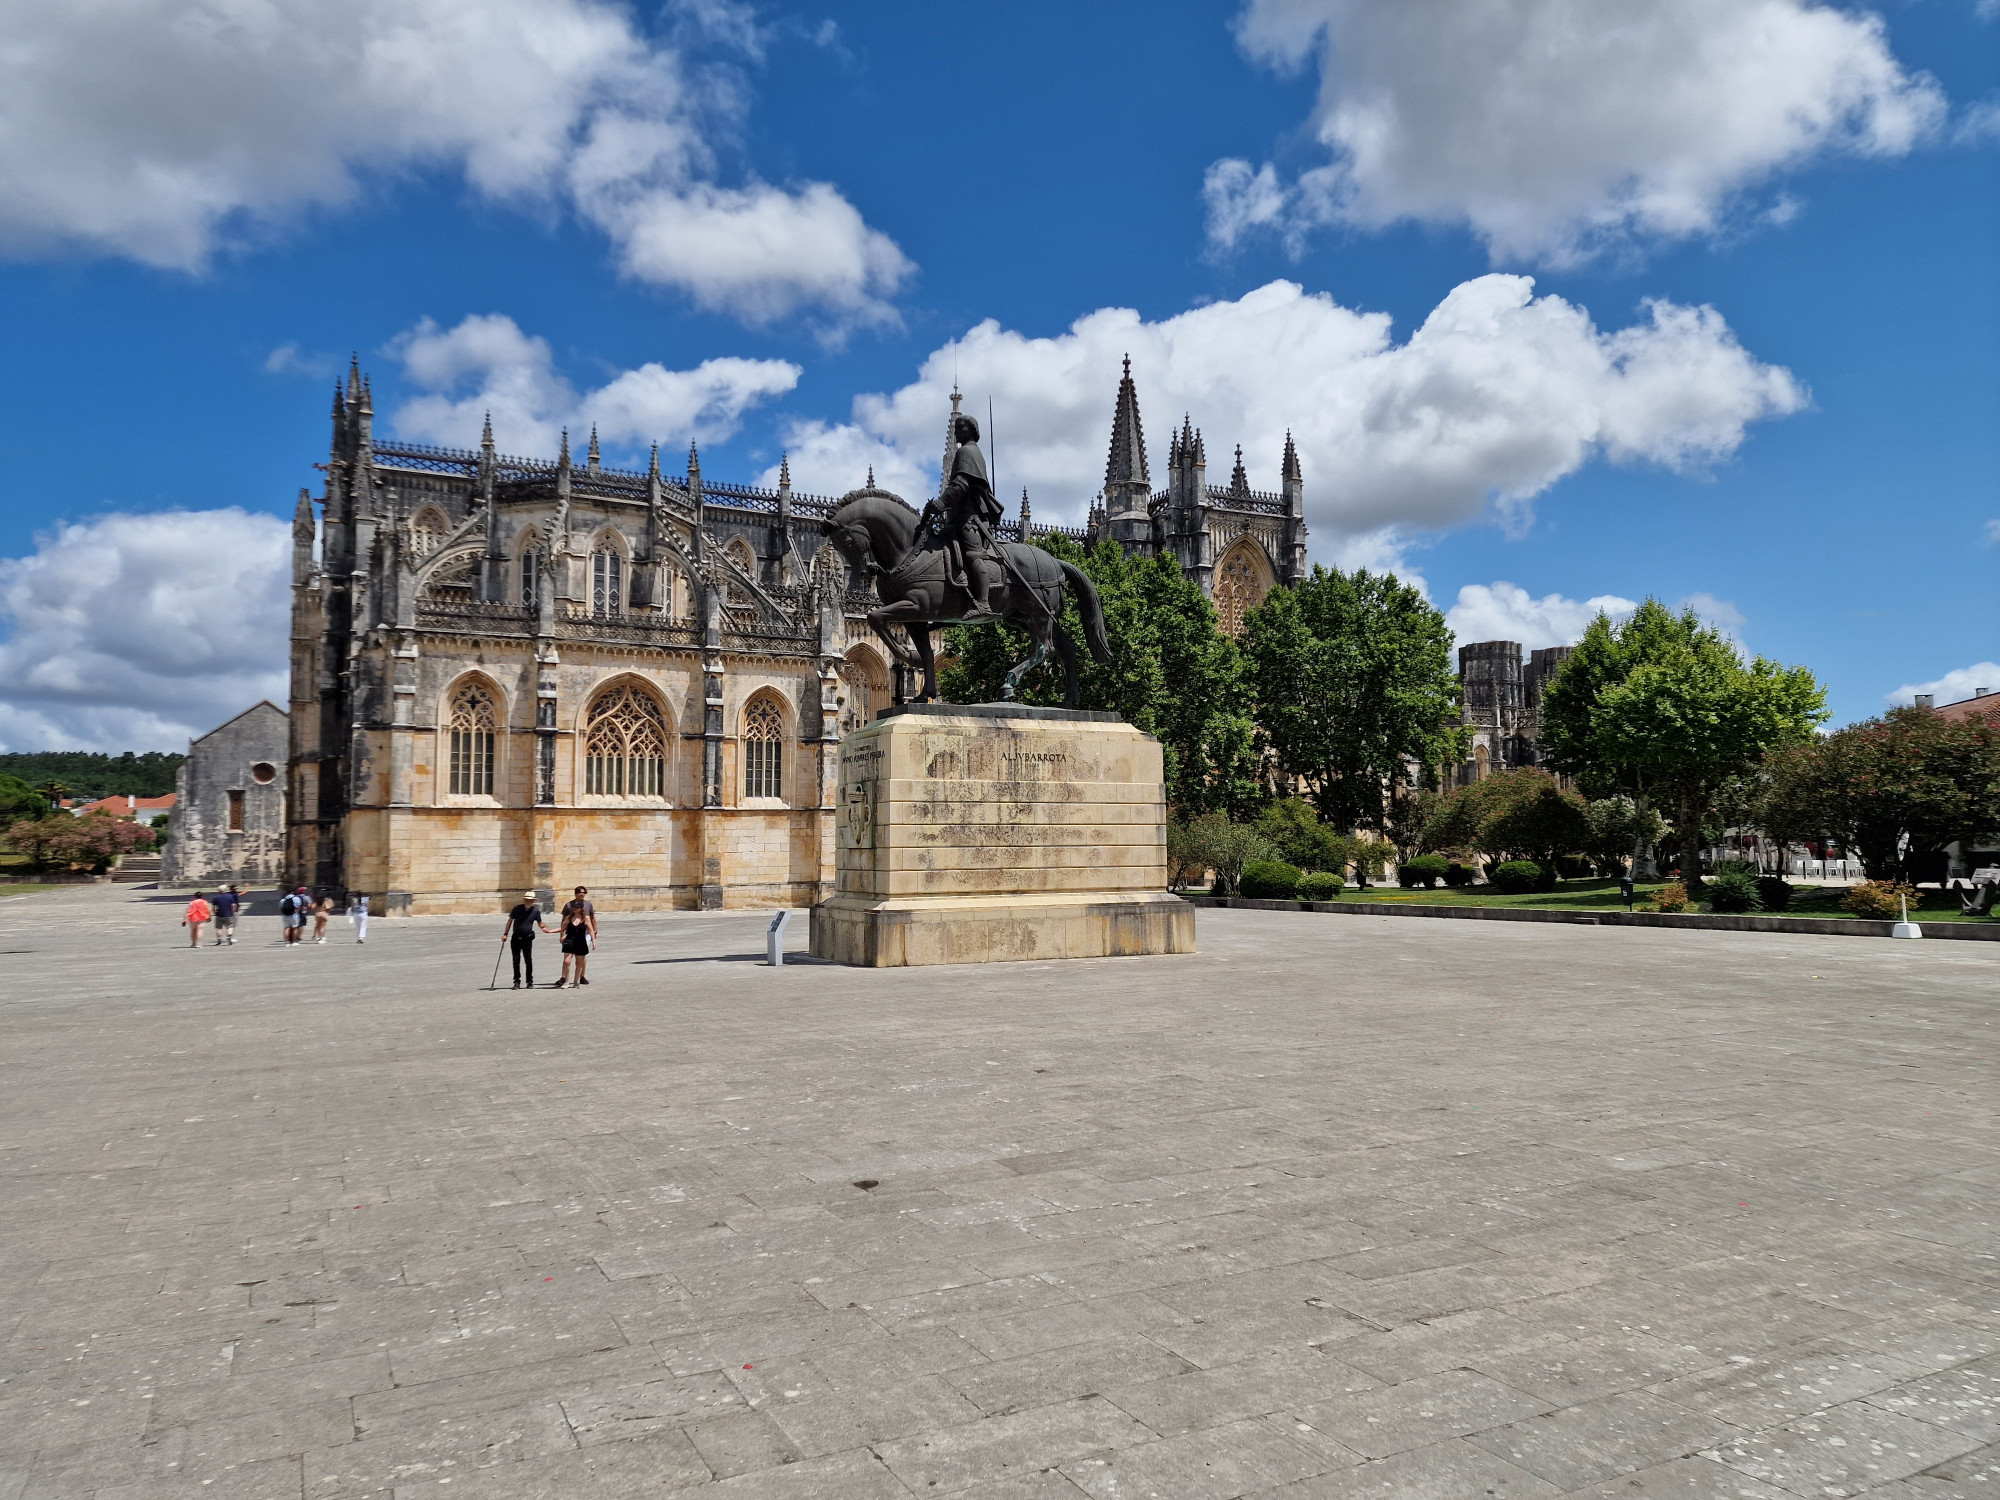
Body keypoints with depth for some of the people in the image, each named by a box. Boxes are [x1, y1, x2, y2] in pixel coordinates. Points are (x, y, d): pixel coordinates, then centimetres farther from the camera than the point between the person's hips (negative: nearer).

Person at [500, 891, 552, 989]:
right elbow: (510, 920, 5)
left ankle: (530, 982, 11)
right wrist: (505, 934, -1)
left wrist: (549, 930, -8)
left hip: (527, 938, 0)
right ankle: (517, 982, 10)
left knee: (528, 961, 2)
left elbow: (540, 924, 9)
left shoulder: (536, 911, 0)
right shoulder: (517, 909, -3)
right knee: (516, 961, 3)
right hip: (516, 938, 0)